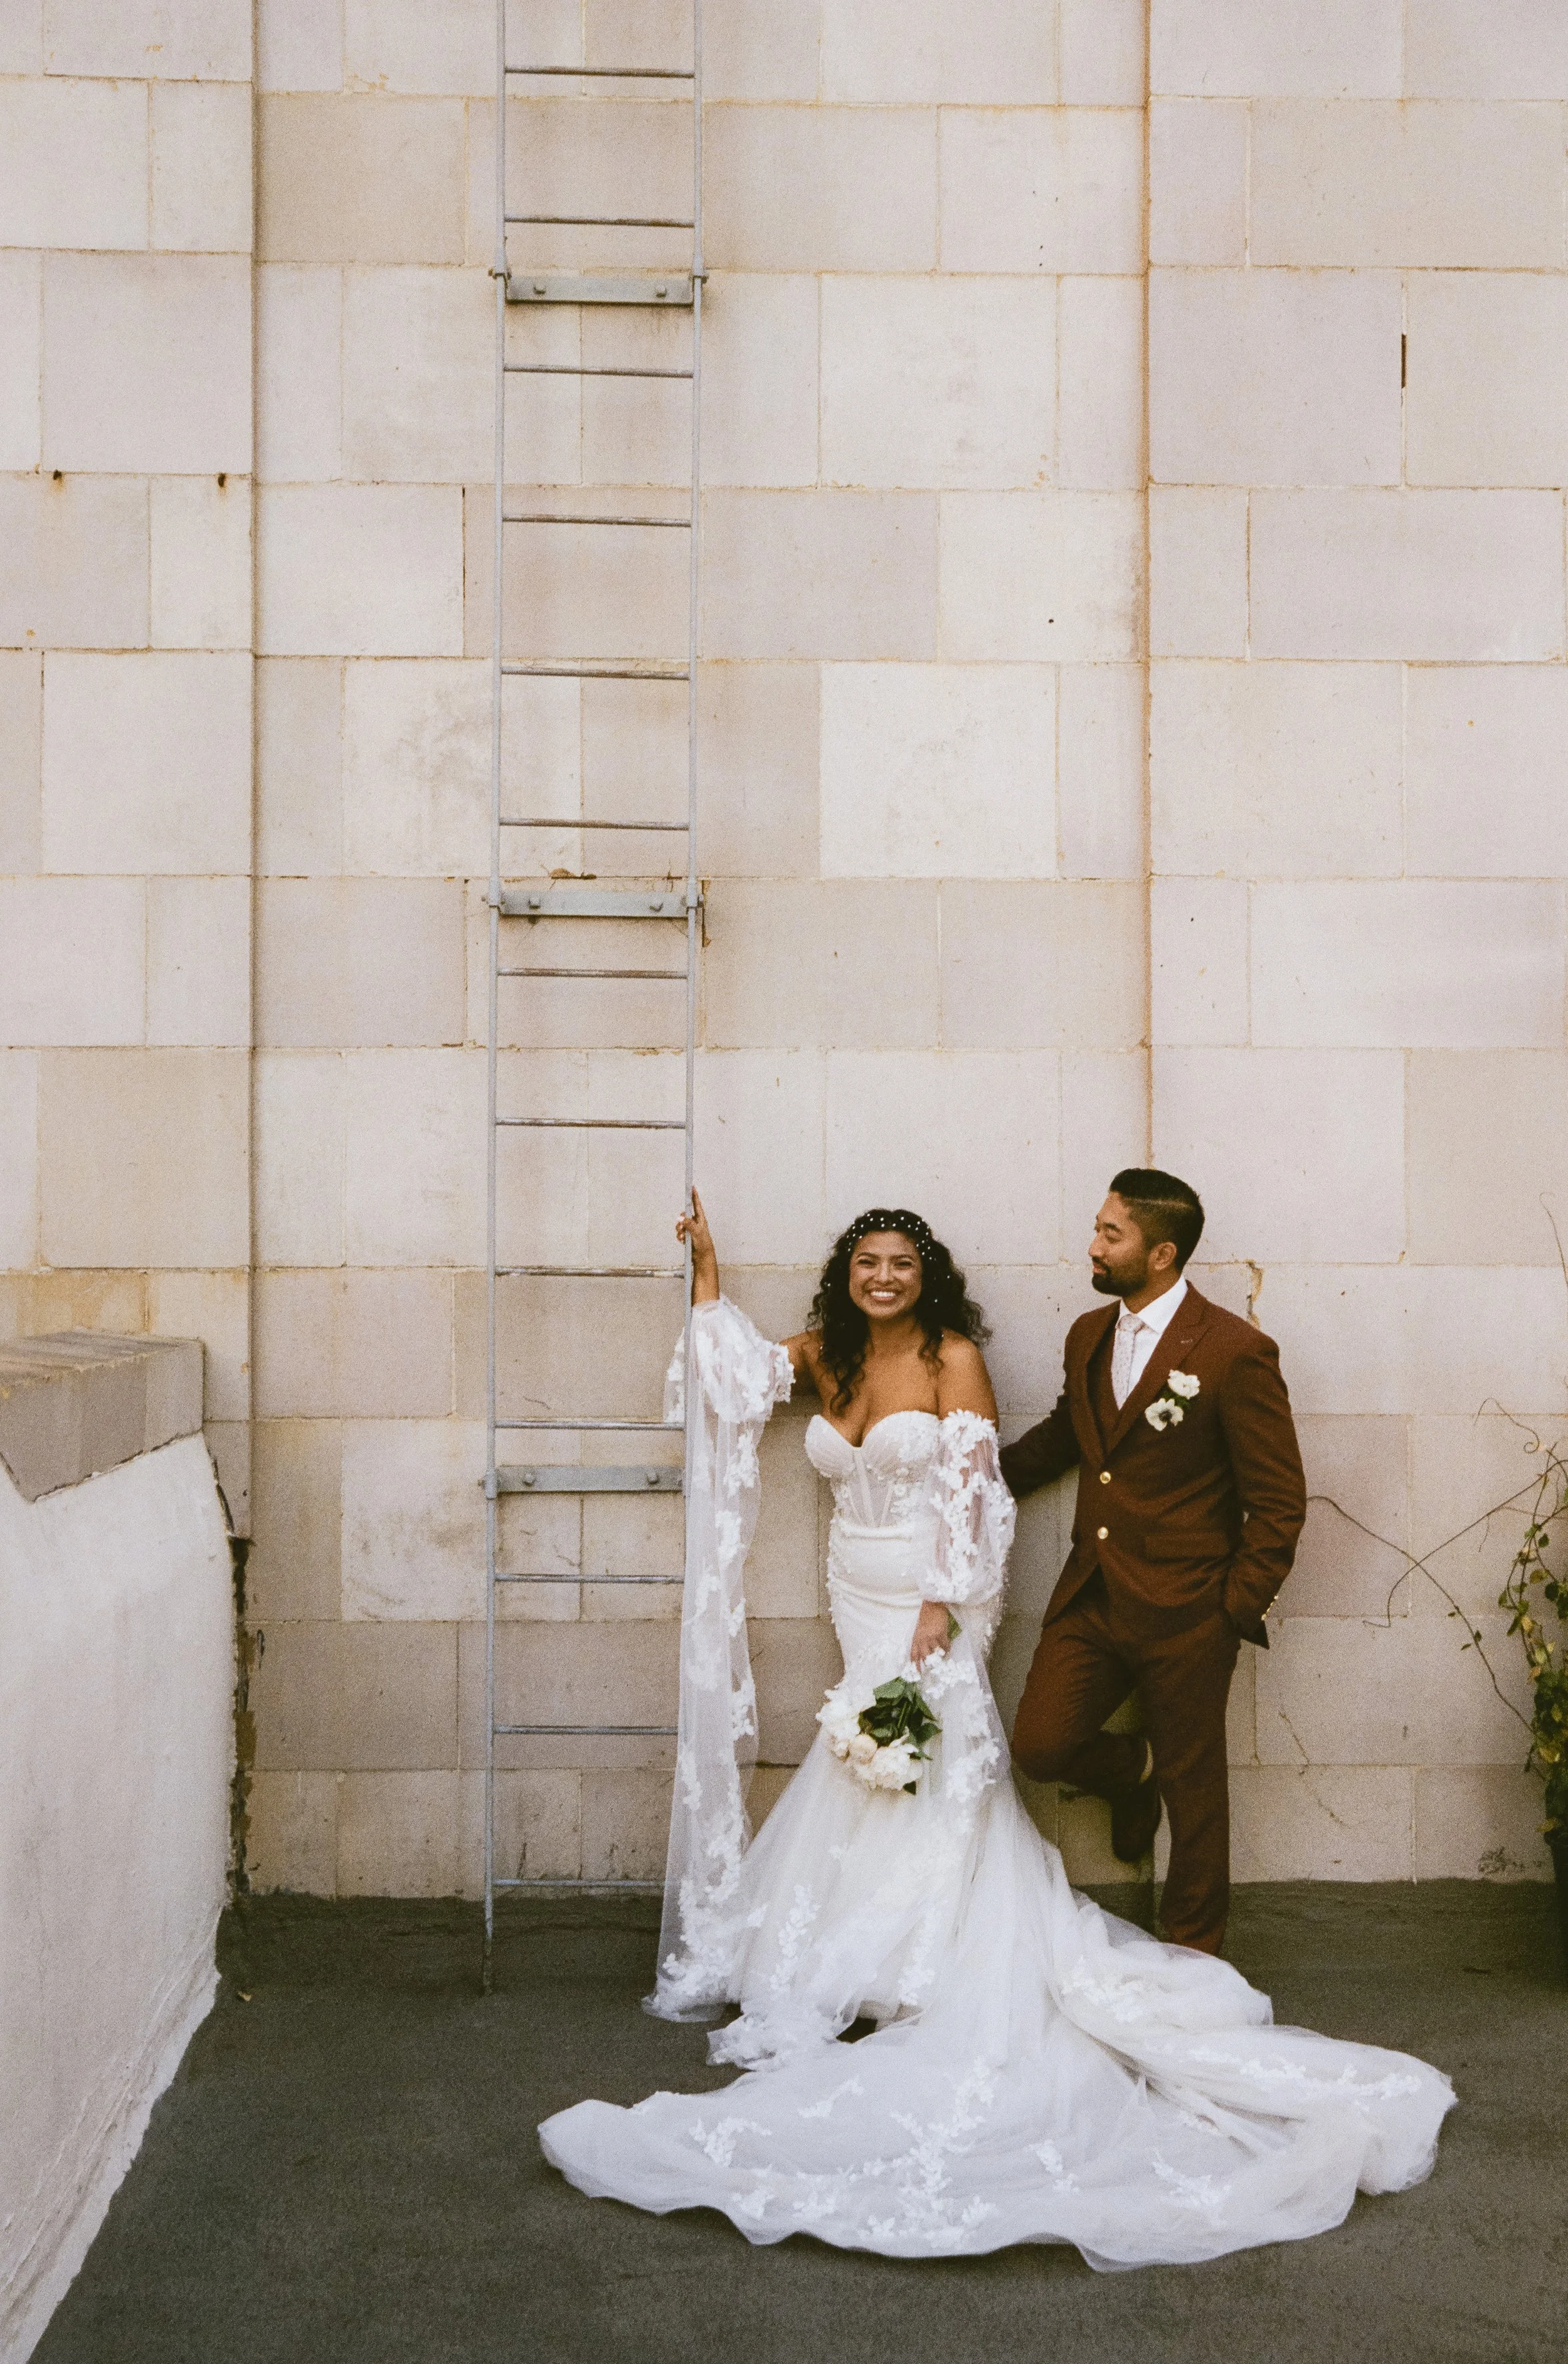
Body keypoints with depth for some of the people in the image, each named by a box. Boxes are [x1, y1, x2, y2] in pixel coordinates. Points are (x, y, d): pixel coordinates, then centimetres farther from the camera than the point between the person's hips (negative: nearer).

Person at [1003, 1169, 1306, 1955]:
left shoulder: (1235, 1352, -14)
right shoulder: (1087, 1336, 6)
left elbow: (1279, 1501, -10)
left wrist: (1236, 1609, -10)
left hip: (1184, 1614, -5)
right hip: (1090, 1597, 5)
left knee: (1191, 1789, 8)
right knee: (1040, 1745, -5)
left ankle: (1193, 1951, 30)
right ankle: (1133, 1770, 29)